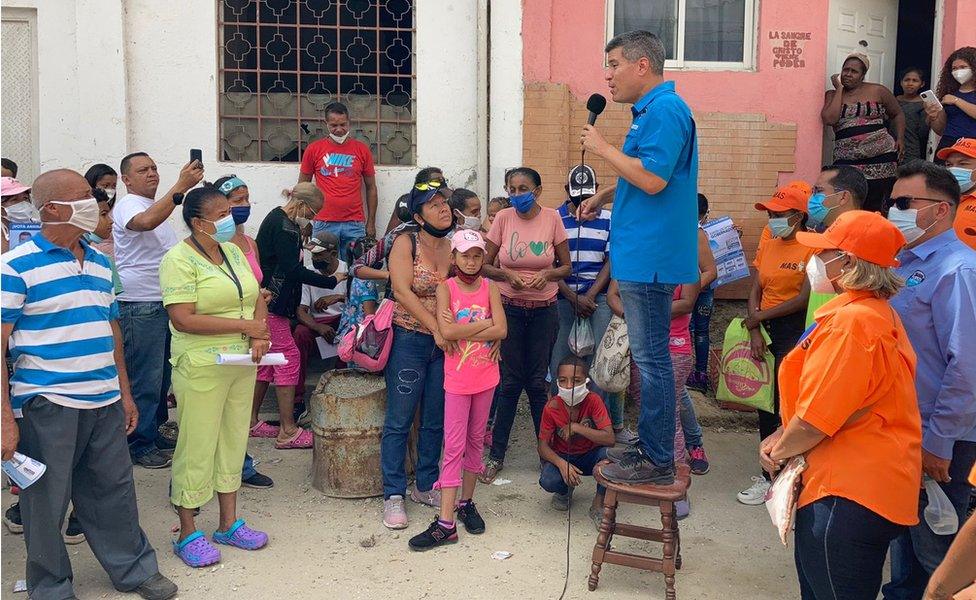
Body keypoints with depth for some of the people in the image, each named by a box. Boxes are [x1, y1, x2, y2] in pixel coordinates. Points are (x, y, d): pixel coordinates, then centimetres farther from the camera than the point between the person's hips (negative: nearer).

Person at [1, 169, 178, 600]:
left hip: (104, 402, 6)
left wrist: (124, 393, 17)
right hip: (47, 403, -6)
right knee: (47, 501, 8)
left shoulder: (99, 263, 11)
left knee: (115, 491, 16)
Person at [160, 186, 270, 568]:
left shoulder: (233, 251, 11)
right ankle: (188, 534, 15)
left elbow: (257, 298, 13)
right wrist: (245, 325, -18)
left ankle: (229, 524, 26)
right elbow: (183, 319, -21)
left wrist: (260, 337, -7)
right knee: (197, 447, 1)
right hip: (201, 368, -7)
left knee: (234, 440, 14)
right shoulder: (180, 259, -12)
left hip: (242, 364, 7)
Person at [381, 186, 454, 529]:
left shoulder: (455, 248, 5)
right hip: (408, 341, -5)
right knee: (399, 421, 1)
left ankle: (426, 487, 27)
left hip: (445, 343, 5)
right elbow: (403, 290, -17)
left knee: (435, 421, 12)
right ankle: (393, 495, 11)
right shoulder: (406, 243, -8)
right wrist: (435, 328, -22)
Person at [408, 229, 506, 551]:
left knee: (475, 441, 13)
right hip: (457, 378, -2)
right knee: (453, 447, -2)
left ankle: (466, 503, 28)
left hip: (486, 376, 3)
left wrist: (462, 329, -15)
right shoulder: (446, 288, -5)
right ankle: (446, 522, -2)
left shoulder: (490, 288, 1)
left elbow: (501, 330, -12)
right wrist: (485, 323, -13)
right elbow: (447, 332, -19)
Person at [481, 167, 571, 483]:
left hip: (544, 310, 0)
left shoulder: (552, 219, -4)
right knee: (510, 381, 3)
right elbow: (485, 265, 2)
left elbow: (566, 267, 3)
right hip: (509, 308, 0)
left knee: (537, 382, 6)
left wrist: (548, 273, -17)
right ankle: (496, 454, 15)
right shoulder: (503, 218, -4)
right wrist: (507, 273, -17)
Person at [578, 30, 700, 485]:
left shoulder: (665, 110, -14)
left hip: (649, 256, -11)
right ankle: (652, 448, 25)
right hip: (643, 255, 11)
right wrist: (604, 197, 19)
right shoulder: (653, 110, 19)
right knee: (649, 357, 15)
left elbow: (652, 179, -23)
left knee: (651, 358, -3)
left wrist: (602, 148, -14)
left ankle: (657, 461, 6)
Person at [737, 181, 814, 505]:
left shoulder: (812, 247, -11)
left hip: (795, 331, -7)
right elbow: (755, 292, 7)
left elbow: (804, 299, -16)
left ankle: (772, 478, 8)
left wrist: (759, 317, -9)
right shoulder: (767, 244, 10)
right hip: (766, 330, 7)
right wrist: (754, 332, -5)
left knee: (783, 403, -3)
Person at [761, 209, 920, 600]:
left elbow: (815, 420, -23)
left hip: (849, 495, -10)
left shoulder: (853, 321, -24)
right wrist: (781, 437, 8)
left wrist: (779, 451, -4)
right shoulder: (875, 312, 11)